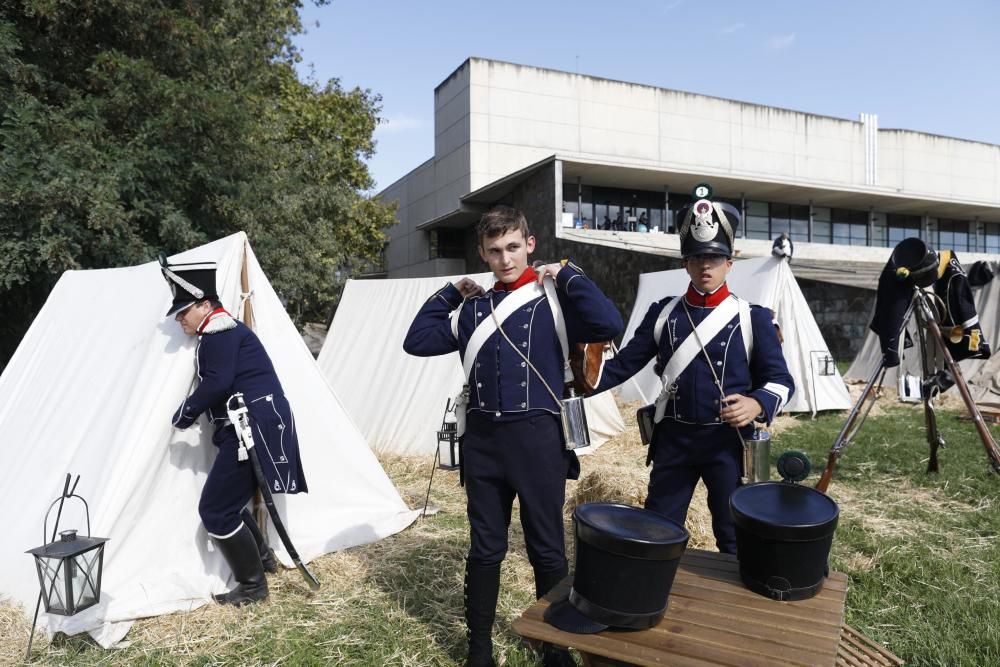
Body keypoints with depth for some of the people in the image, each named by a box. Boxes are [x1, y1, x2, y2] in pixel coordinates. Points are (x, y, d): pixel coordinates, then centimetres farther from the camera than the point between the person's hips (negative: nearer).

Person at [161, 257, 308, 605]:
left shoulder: (219, 330, -11)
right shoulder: (221, 331, 21)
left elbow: (217, 383, -19)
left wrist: (184, 413, -7)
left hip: (254, 429, -11)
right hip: (251, 428, 11)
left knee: (216, 511, -4)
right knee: (229, 501, 22)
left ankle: (252, 584, 8)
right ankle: (262, 558, 37)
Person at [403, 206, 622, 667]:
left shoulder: (554, 300, -2)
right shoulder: (472, 308, 10)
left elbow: (609, 326, -20)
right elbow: (417, 342, 7)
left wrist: (568, 276, -11)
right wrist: (450, 294, 8)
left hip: (537, 438, -3)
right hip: (482, 440, 3)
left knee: (546, 548, 10)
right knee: (485, 548, 14)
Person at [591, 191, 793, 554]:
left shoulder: (752, 318, -3)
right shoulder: (663, 313, 2)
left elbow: (780, 380, -2)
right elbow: (625, 363, 2)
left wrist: (756, 404, -24)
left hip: (728, 440, -1)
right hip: (674, 439, 2)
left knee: (734, 536, 12)